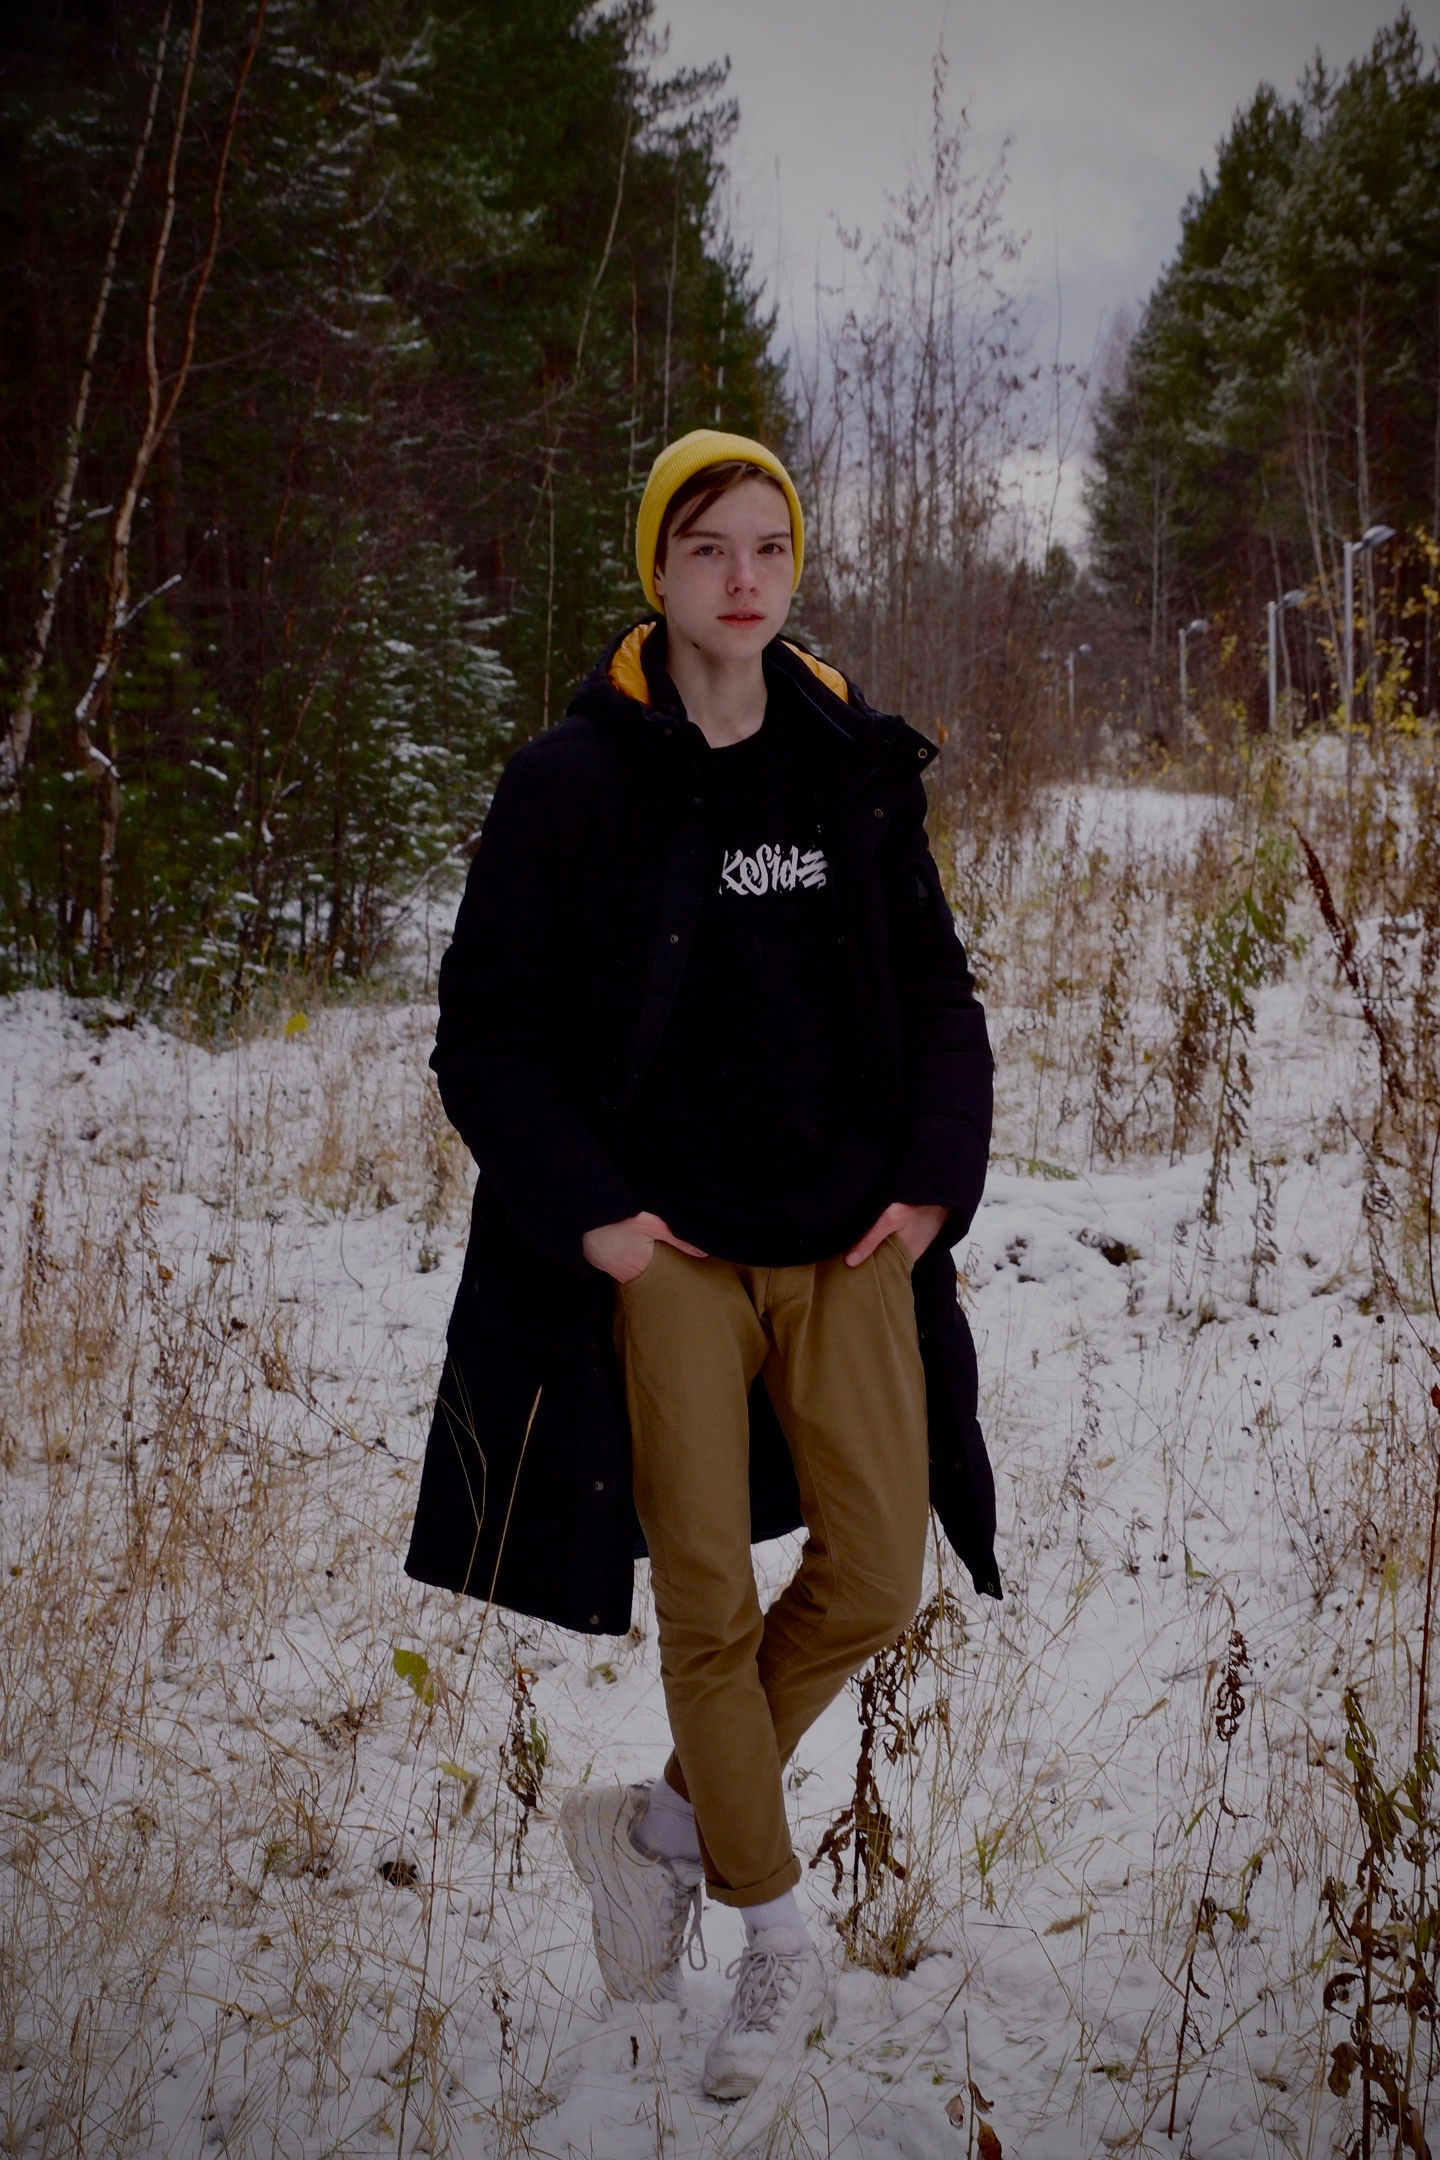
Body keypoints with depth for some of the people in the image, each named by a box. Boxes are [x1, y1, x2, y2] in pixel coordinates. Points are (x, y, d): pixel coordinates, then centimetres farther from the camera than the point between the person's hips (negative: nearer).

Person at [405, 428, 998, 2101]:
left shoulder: (855, 768, 6)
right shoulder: (573, 781, -4)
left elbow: (935, 992, 13)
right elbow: (486, 1034, -2)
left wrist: (936, 1175, -1)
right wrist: (584, 1211, -11)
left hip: (847, 1238, 4)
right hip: (670, 1247, -3)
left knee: (875, 1579, 1)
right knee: (705, 1600, 0)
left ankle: (663, 1830, 24)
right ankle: (778, 1936, 19)